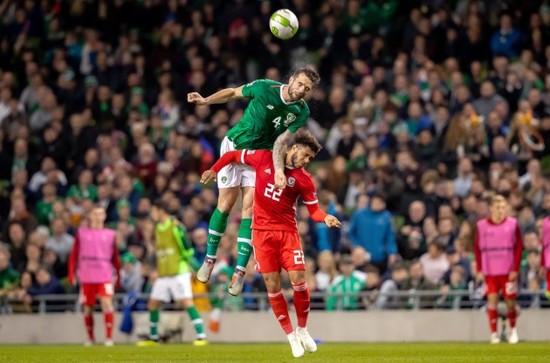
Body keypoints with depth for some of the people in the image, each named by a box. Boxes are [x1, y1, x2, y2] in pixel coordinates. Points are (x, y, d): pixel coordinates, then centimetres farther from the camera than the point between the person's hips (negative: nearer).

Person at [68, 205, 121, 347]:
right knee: (88, 307, 7)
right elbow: (74, 254, 6)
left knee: (107, 303, -16)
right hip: (86, 277, 1)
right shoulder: (81, 233, 7)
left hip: (105, 276, -1)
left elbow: (115, 257, 13)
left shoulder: (110, 234, 9)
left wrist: (118, 275, 11)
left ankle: (109, 337, -13)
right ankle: (90, 338, 21)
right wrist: (71, 273, 0)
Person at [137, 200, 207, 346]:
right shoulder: (158, 229, 14)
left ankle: (201, 336, -16)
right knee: (152, 304, 8)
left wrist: (191, 261, -14)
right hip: (163, 274, 8)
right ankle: (153, 338, 21)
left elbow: (186, 249, -10)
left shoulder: (175, 227, -10)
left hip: (179, 272, -8)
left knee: (186, 302, -15)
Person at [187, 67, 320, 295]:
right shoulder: (264, 88, -20)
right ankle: (209, 259, 16)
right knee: (225, 205, -1)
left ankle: (239, 272, -6)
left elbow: (281, 141, -20)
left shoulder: (302, 112, -15)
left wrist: (279, 169, -36)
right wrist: (204, 101, -11)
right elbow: (233, 93, -3)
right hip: (234, 147, -1)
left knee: (249, 209, -8)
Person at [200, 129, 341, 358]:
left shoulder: (304, 180, -1)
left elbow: (313, 209, 0)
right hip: (262, 231, 0)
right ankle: (290, 336, 8)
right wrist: (214, 170, -1)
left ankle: (302, 330, 11)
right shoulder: (263, 158, -2)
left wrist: (325, 218, -21)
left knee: (298, 280, -10)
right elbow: (233, 155, 10)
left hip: (287, 231, 0)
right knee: (272, 285, -2)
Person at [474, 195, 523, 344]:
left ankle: (513, 329, 23)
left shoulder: (512, 224, 0)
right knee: (492, 300, -6)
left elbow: (519, 247, 1)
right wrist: (479, 270, -1)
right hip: (489, 271, 0)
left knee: (510, 301, 2)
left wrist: (515, 269, -6)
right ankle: (494, 333, -1)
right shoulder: (482, 225, 2)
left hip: (508, 271, 0)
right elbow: (477, 249, 5)